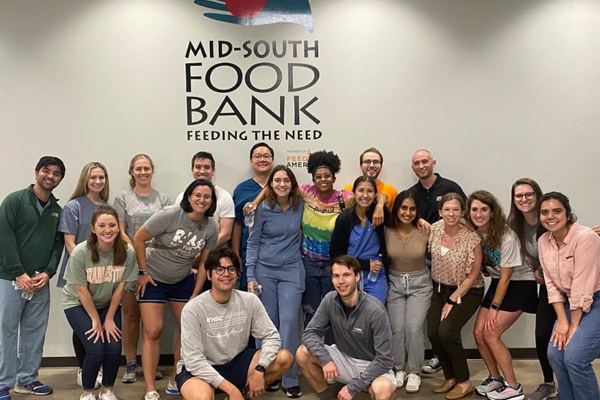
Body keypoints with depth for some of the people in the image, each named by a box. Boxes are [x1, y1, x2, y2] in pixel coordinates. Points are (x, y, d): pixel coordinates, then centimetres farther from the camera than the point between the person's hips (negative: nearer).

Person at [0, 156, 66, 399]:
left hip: (41, 282, 5)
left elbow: (58, 244, 10)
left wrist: (48, 272, -5)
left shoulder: (57, 211, 12)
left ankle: (27, 379, 21)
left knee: (35, 332, 8)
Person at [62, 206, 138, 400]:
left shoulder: (127, 252, -22)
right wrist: (96, 320, -11)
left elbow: (119, 287, -11)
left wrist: (109, 318, -7)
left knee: (114, 349, -11)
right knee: (95, 350, -16)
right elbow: (82, 291, -18)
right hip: (78, 304, -2)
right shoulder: (80, 252, -27)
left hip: (109, 304, 3)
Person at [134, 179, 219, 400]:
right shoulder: (169, 215, -23)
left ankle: (175, 381, 21)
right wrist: (143, 272, -12)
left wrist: (195, 295, -2)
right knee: (153, 332, -7)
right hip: (153, 279, -4)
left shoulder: (212, 227, -10)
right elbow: (138, 239, -16)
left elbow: (204, 262, -1)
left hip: (183, 281, 5)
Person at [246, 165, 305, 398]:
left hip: (292, 270, 1)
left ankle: (290, 380, 0)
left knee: (289, 321, -8)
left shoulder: (300, 205, -1)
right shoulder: (263, 208, -5)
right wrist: (251, 276, -6)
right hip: (265, 270, 0)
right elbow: (253, 242, -1)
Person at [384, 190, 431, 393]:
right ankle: (399, 370, 20)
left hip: (420, 284, -1)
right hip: (394, 283, 1)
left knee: (414, 328, -9)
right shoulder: (387, 231, -10)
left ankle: (414, 372, 9)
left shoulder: (425, 231, -13)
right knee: (397, 328, -1)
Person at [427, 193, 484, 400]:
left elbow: (473, 275, -14)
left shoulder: (471, 237, -21)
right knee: (432, 333, -8)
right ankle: (450, 378, 15)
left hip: (467, 291, -5)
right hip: (441, 289, 5)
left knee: (446, 332, -19)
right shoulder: (435, 229, -7)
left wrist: (452, 301, -13)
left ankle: (464, 383, 2)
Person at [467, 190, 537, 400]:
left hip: (520, 284, -6)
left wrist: (494, 307, -12)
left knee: (491, 334, -12)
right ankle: (495, 379, 21)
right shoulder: (473, 233, -9)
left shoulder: (506, 237, -26)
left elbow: (505, 278, -18)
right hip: (497, 283, 6)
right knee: (479, 332, 0)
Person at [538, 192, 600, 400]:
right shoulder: (543, 242, -1)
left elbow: (582, 286, -22)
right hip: (571, 303, 6)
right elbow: (552, 284, 1)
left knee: (575, 358, -18)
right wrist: (562, 321, -7)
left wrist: (574, 325, -16)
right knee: (555, 353, -4)